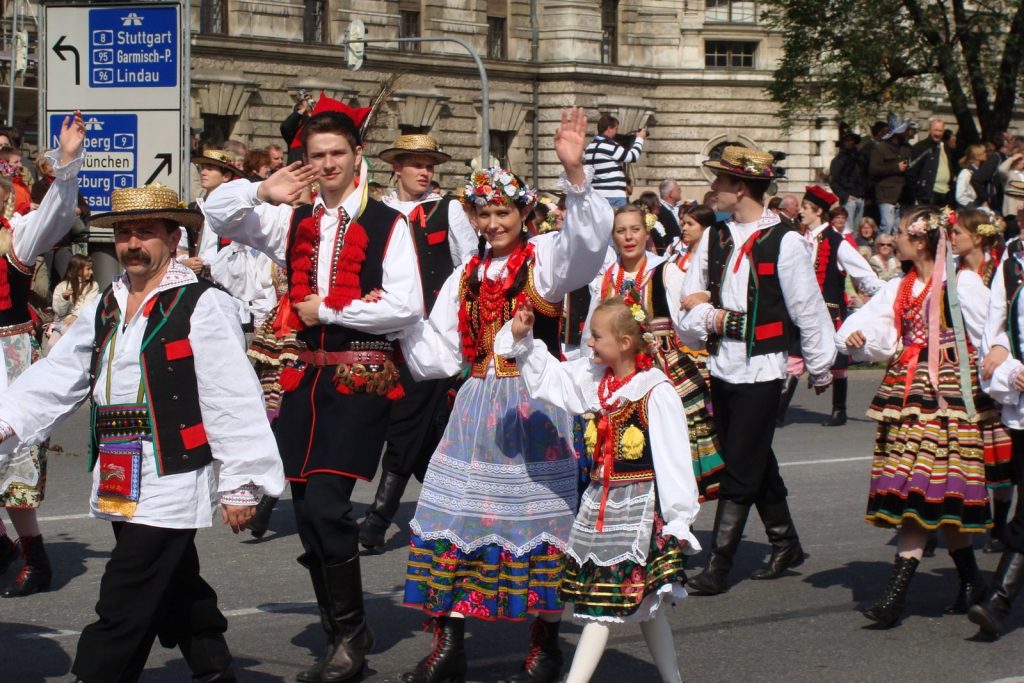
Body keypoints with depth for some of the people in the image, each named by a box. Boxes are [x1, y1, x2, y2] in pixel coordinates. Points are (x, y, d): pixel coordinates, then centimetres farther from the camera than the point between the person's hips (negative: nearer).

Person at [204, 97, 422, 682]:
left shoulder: (387, 225, -3)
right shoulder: (292, 220, 12)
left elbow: (406, 308, -12)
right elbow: (216, 214, 8)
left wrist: (327, 310, -9)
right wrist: (262, 191, -11)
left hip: (361, 377, -6)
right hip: (305, 376, 6)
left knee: (324, 504, -17)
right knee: (310, 512, 8)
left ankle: (350, 632, 0)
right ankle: (344, 635, 21)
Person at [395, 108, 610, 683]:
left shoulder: (544, 258, -2)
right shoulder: (468, 277, 14)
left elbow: (586, 238, -25)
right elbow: (438, 351, 15)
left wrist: (574, 171, -39)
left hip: (535, 402, -5)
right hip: (478, 405, 5)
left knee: (537, 514, 0)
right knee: (453, 516, 3)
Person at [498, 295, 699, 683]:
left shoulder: (657, 392, -15)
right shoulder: (593, 379, 5)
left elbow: (674, 459, -15)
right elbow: (546, 377, 19)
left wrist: (679, 519, -15)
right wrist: (522, 340, 6)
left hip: (641, 510, -7)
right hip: (600, 503, 8)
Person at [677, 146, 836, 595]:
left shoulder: (784, 242, -11)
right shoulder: (715, 237, 8)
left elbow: (808, 309, -5)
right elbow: (691, 301, 9)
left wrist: (821, 367, 1)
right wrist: (710, 317, -13)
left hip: (761, 369, -6)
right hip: (722, 367, 7)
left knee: (740, 473, -5)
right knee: (757, 464, 16)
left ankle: (718, 567, -2)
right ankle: (785, 544, 31)